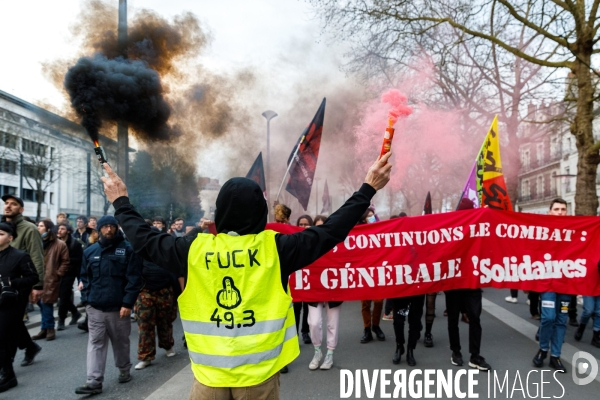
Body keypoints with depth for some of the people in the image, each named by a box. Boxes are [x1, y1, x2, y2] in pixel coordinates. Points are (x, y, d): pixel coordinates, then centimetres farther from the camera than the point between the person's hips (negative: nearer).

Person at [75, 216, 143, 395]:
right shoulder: (90, 251, 7)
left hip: (119, 307, -2)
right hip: (95, 307, 3)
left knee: (121, 341, 13)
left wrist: (127, 303, -15)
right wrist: (86, 299, 2)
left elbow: (134, 278, -9)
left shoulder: (127, 249, -5)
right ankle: (94, 381, 4)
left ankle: (124, 370, 33)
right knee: (95, 343, 1)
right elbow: (85, 276, 14)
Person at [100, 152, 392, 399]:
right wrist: (368, 189, 1)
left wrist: (121, 202, 20)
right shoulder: (275, 247, -12)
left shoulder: (194, 249, -8)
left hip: (209, 375, 1)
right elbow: (330, 232, -7)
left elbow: (144, 241, 5)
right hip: (259, 375, 0)